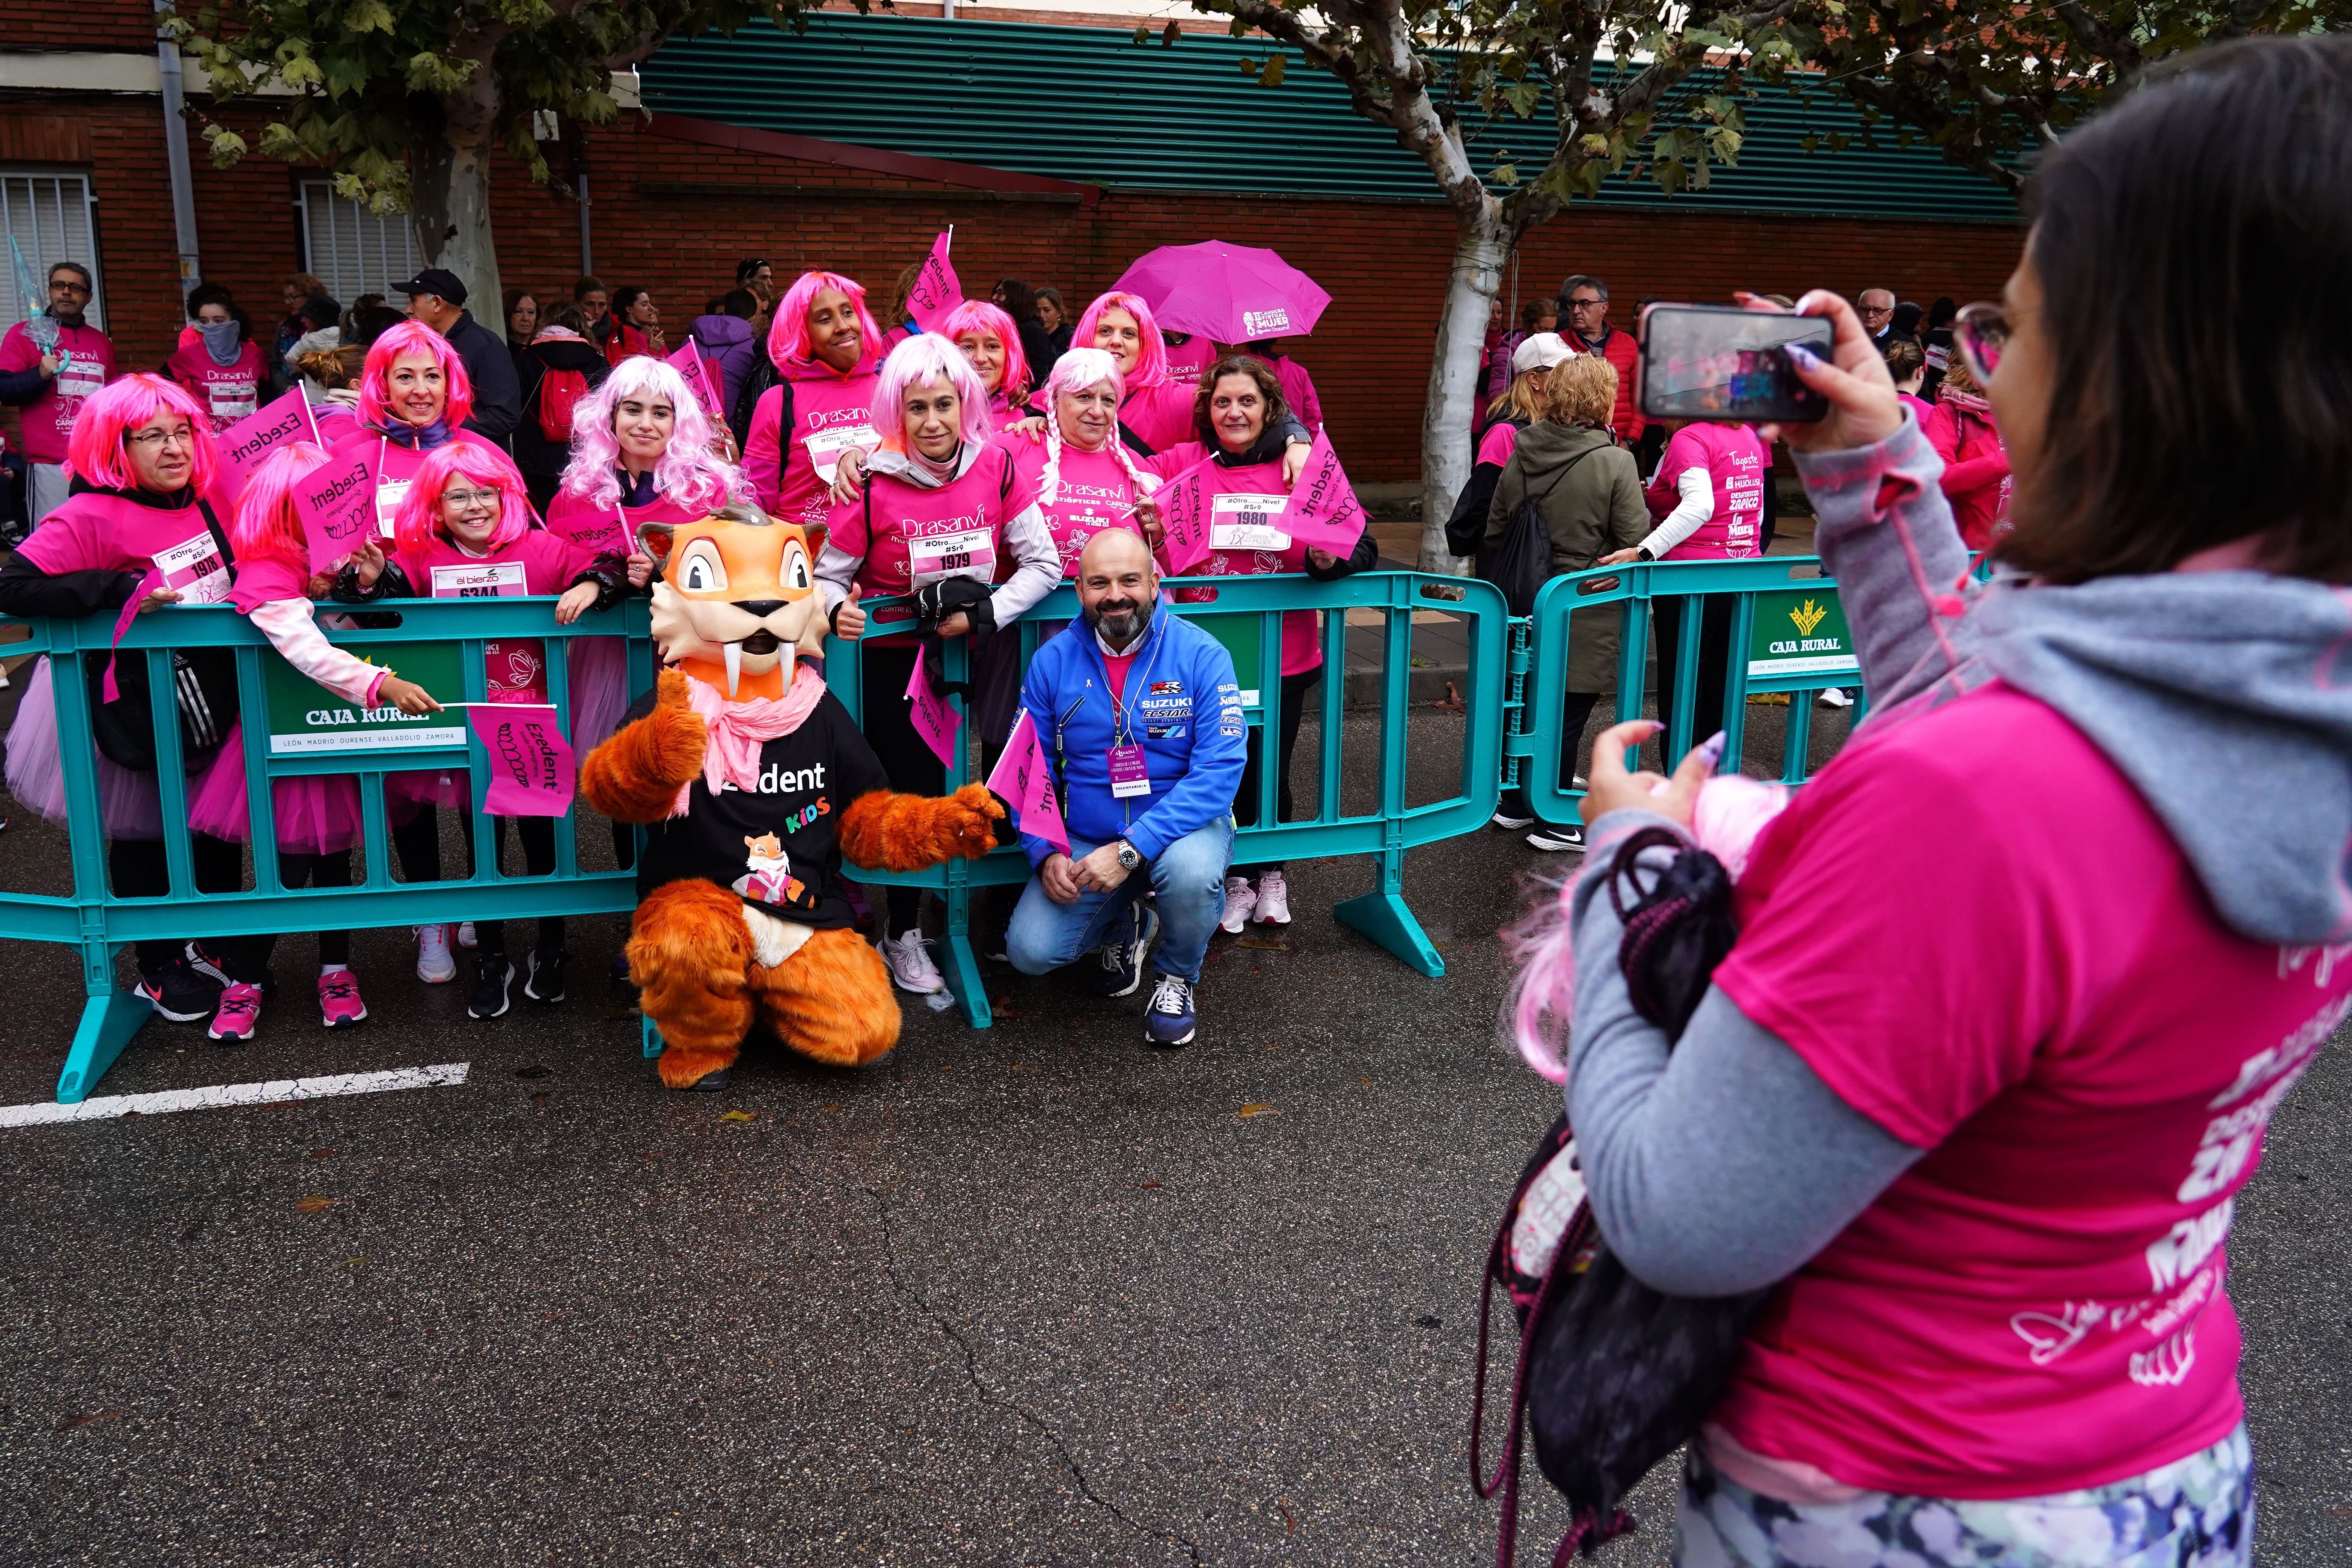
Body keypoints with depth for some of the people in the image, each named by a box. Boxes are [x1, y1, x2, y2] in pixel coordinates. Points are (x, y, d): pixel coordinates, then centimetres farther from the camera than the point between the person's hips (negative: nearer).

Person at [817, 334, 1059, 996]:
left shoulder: (996, 467, -6)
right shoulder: (875, 483, -12)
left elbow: (1043, 564, -4)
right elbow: (827, 575, -3)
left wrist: (984, 615, -16)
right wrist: (839, 609, -25)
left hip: (977, 651, 2)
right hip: (895, 659, -2)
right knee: (913, 792, -1)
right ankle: (901, 935, 16)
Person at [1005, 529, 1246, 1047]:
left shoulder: (1200, 654, -12)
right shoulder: (1052, 660, -2)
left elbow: (1219, 771, -20)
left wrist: (1131, 849, -28)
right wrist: (1046, 852, -14)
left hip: (1181, 827, -2)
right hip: (1084, 840, 3)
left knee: (1191, 869, -37)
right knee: (1031, 951, -16)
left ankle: (1177, 977, -1)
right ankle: (1124, 925, 20)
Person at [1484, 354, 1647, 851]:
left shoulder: (1520, 455, 0)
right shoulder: (1614, 462, -15)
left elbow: (1493, 533, 6)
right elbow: (1637, 540, -14)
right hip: (1585, 611, -5)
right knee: (1566, 713, 4)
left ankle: (1516, 804, 31)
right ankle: (1553, 823, 13)